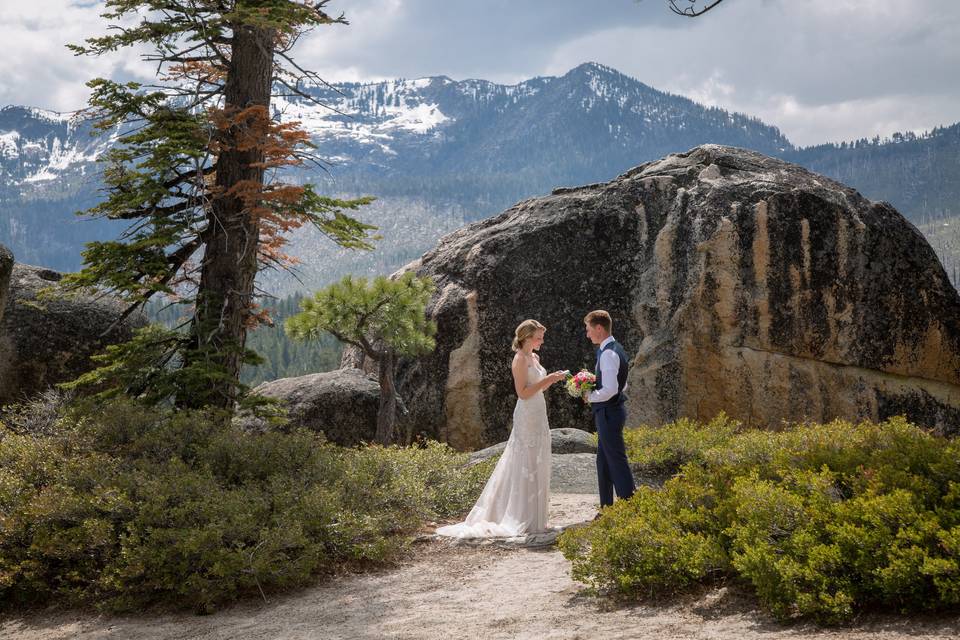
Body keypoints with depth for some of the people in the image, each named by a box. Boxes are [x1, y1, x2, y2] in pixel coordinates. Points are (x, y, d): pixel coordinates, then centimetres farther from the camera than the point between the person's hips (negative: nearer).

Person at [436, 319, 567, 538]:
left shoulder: (534, 358, 14)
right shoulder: (520, 359, -13)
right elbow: (523, 393, -19)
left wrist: (552, 378, 5)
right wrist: (547, 380, -19)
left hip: (538, 416, 9)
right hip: (527, 416, -9)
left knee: (537, 466, 11)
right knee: (527, 465, -5)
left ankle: (532, 517, 18)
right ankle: (525, 519, 0)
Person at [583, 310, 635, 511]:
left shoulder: (608, 353, -19)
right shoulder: (614, 349, 13)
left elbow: (610, 389, -27)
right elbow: (622, 386, 21)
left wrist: (590, 396, -11)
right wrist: (593, 393, 13)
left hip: (608, 413, -11)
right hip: (609, 413, 11)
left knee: (617, 461, -5)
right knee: (603, 462, 16)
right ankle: (607, 508, 24)